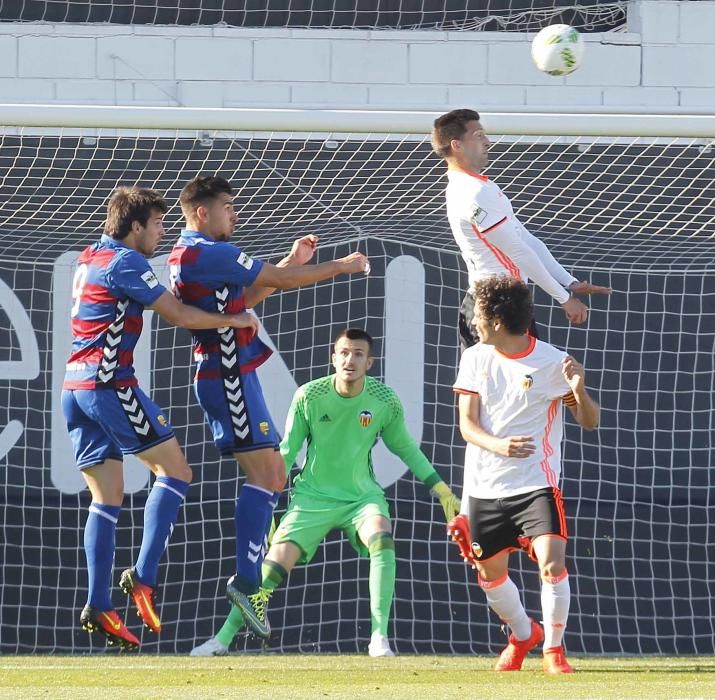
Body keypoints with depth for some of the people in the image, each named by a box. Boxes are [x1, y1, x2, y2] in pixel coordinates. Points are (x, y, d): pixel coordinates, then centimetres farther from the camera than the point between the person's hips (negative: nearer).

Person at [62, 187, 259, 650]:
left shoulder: (90, 258, 17)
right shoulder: (125, 262, -10)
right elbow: (180, 316, -11)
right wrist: (235, 320, 2)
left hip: (76, 387, 9)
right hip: (110, 384, -9)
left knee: (107, 498, 7)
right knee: (175, 471, 0)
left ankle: (98, 605, -1)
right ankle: (144, 575, -9)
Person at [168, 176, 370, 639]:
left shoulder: (186, 255, 17)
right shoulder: (210, 253, -15)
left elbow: (245, 297, 26)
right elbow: (282, 281, -12)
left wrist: (292, 262, 22)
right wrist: (343, 266, 0)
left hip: (228, 375, 11)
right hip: (229, 375, -11)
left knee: (274, 475, 12)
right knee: (264, 474, -13)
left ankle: (250, 580, 9)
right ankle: (246, 582, -18)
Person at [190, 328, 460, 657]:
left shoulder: (385, 401, -9)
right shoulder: (308, 396, -12)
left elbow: (406, 448, 8)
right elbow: (286, 451, 0)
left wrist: (441, 490, 7)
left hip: (362, 494, 0)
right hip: (313, 495, 0)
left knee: (382, 539, -31)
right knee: (274, 563, -12)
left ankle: (379, 638, -29)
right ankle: (223, 638, -1)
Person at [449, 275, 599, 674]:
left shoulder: (552, 362, -9)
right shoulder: (475, 358, 1)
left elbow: (590, 422, -3)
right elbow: (467, 423, -3)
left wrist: (578, 390, -25)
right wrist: (497, 445, -24)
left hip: (536, 486, -4)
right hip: (484, 487, 4)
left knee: (552, 564, -21)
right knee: (490, 574, 13)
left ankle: (554, 648, -2)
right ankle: (523, 634, 41)